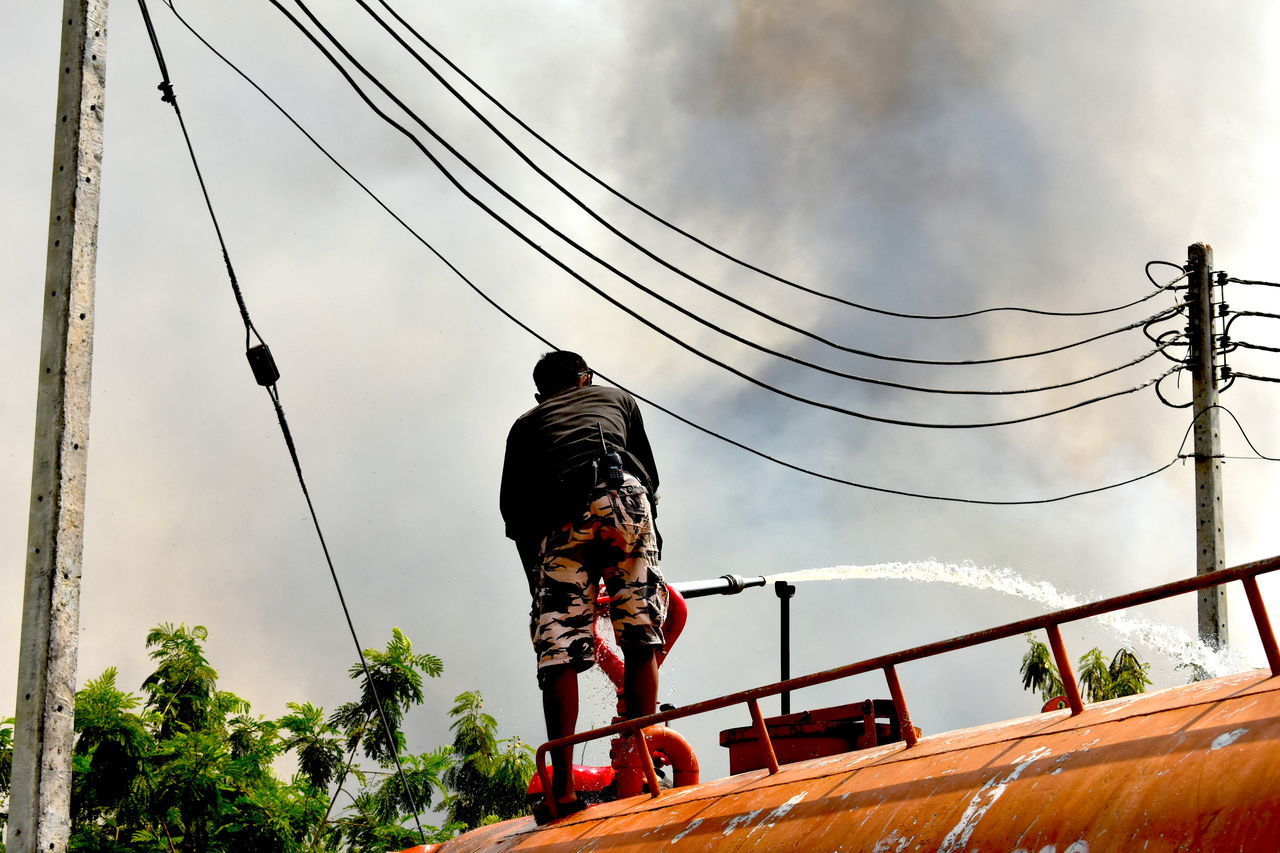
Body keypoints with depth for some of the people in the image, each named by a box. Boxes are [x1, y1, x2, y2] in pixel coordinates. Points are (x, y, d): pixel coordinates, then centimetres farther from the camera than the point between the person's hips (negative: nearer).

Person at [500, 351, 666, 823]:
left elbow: (513, 508, 24)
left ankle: (563, 787, -12)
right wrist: (646, 526, 42)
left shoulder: (526, 424, 33)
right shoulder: (616, 398, 34)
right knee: (641, 640, 5)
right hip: (622, 497, 0)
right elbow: (651, 475, 32)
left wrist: (538, 580, 28)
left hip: (560, 518, 0)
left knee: (558, 651, -3)